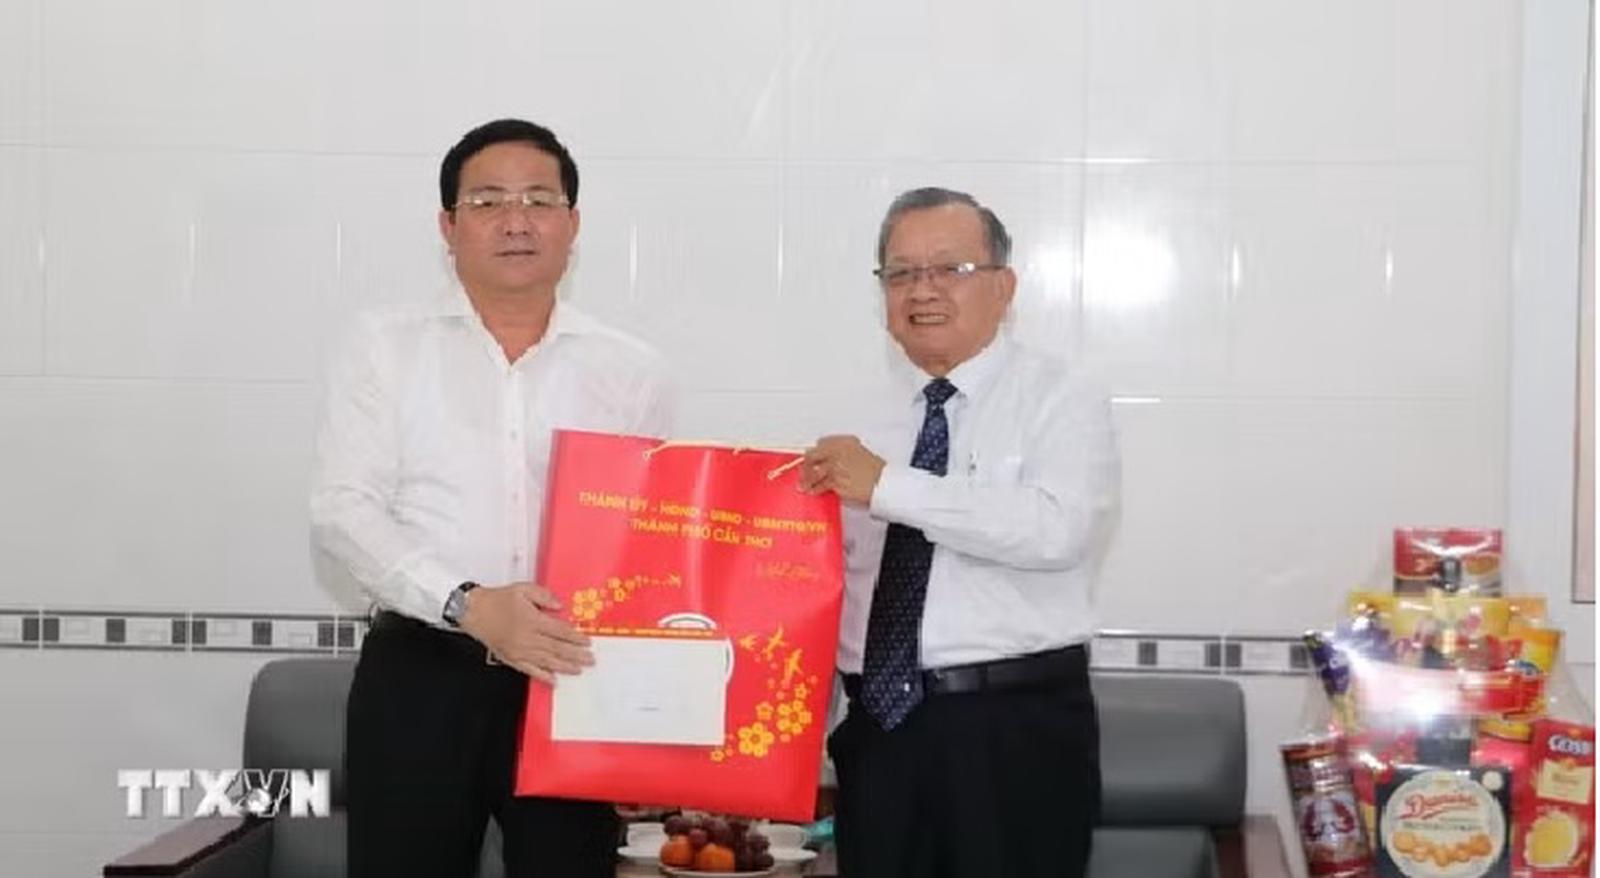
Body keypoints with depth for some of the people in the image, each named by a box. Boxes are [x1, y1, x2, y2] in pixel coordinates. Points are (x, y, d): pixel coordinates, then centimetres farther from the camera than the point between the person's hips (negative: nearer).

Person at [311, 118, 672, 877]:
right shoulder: (386, 347, 4)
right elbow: (342, 513, -6)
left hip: (573, 683, 2)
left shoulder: (628, 371, 9)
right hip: (418, 678, -1)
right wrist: (467, 605, -19)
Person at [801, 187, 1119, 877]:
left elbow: (1056, 529, -22)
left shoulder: (1059, 399, -3)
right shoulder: (865, 417, 14)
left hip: (1015, 729, -5)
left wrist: (888, 487, -21)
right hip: (880, 725, 5)